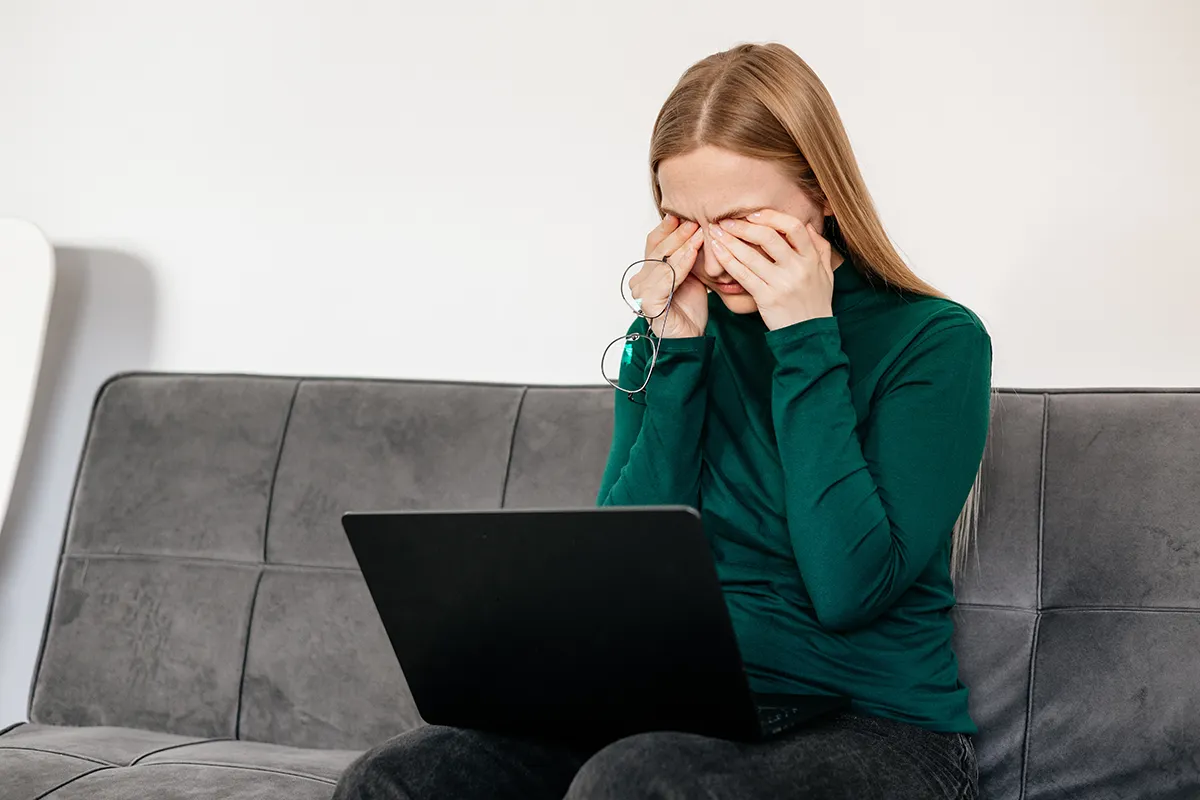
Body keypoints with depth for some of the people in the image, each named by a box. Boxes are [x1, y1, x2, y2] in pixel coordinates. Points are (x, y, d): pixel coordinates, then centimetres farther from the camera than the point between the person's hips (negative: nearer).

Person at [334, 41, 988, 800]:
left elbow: (850, 590, -17)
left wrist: (806, 340, -15)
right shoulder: (677, 329, 9)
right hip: (683, 708, 4)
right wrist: (674, 352, -7)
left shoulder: (934, 339, -5)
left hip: (877, 727, -4)